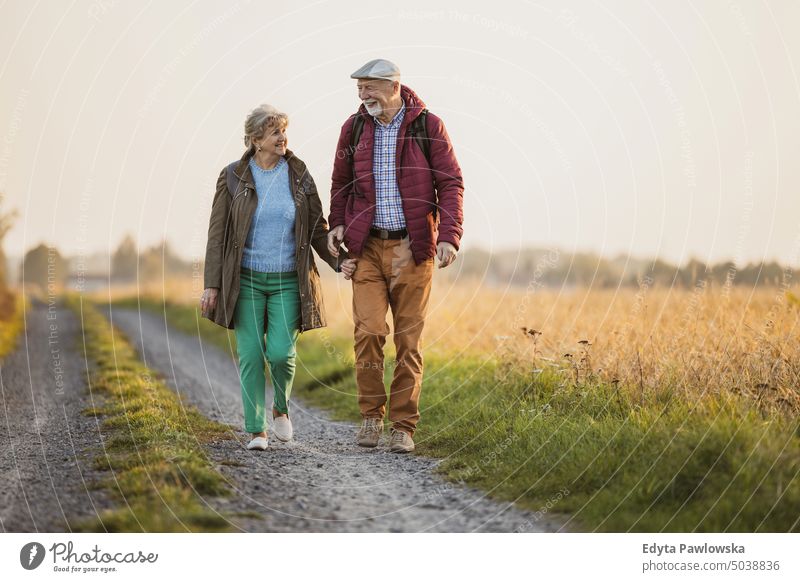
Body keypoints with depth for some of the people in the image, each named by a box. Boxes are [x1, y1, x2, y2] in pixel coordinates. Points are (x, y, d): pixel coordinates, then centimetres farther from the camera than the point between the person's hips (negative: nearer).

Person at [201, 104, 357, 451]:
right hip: (246, 279, 0)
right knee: (251, 354, -4)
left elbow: (317, 229, 9)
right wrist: (212, 285, -5)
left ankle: (281, 408, 20)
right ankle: (257, 431, 4)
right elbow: (217, 233, 0)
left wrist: (338, 261, -6)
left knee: (281, 352, -9)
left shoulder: (299, 176, 2)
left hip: (287, 280, 1)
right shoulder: (233, 177, -2)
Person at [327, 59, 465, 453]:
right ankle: (371, 415, 6)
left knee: (409, 340, 1)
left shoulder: (428, 126, -2)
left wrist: (449, 236, -13)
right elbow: (341, 183, 20)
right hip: (368, 247, 2)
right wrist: (337, 224, 4)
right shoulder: (354, 128, 7)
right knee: (368, 330, -11)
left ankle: (403, 427, 10)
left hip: (413, 249, -1)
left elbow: (451, 183, -2)